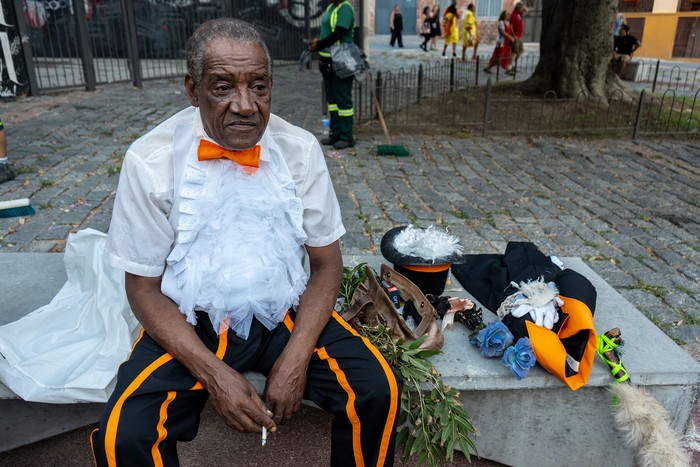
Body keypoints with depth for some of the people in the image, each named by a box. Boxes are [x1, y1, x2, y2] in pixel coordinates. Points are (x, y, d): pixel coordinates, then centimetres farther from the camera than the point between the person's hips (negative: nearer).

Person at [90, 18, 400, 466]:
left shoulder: (300, 149, -8)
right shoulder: (151, 160, -12)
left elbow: (326, 263, -2)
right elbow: (144, 287, -6)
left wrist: (296, 357, -15)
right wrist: (214, 373, -17)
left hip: (285, 312, 1)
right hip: (189, 323, 0)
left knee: (378, 391, -18)